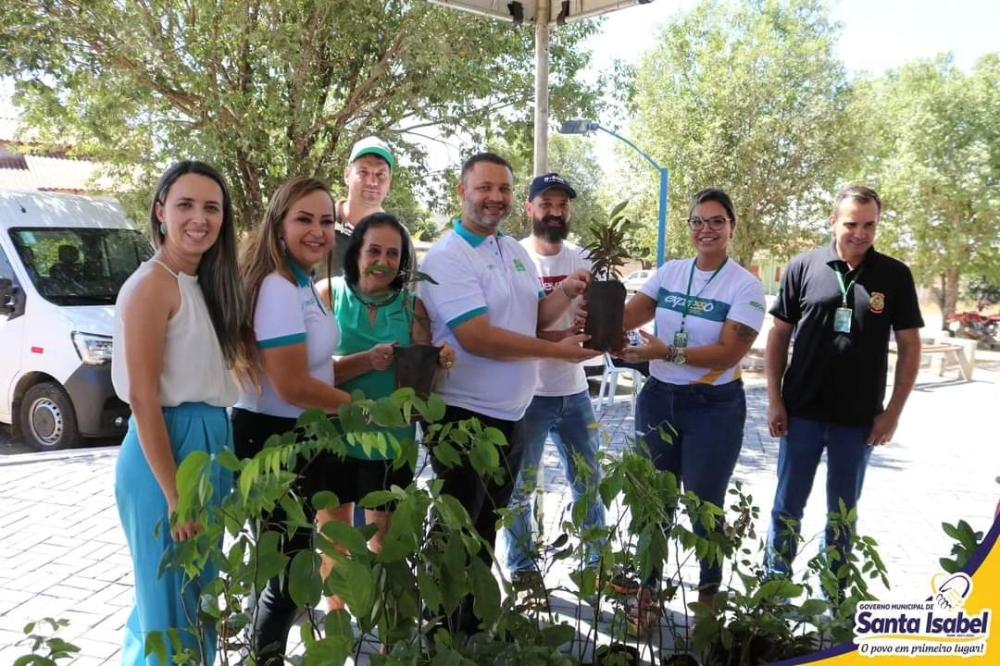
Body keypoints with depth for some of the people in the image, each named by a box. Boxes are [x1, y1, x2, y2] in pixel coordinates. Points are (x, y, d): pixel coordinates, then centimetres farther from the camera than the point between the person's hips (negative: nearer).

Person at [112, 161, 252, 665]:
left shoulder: (204, 283, 10)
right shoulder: (152, 284, -15)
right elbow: (142, 397, -19)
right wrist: (175, 496, -20)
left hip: (211, 444, 9)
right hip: (169, 449, -9)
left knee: (199, 596, 21)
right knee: (173, 605, 6)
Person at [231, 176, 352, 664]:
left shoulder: (302, 283, 9)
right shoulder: (278, 288, -22)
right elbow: (294, 386, -25)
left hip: (299, 436, 10)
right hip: (274, 440, -10)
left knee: (283, 558, 21)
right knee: (287, 563, 3)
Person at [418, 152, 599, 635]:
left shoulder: (515, 251, 9)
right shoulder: (447, 258, -17)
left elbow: (533, 317, 13)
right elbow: (477, 337, -25)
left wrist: (566, 293, -7)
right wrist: (558, 351, -20)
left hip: (510, 415, 8)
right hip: (464, 417, -8)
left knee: (486, 527, 20)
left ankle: (474, 627, 37)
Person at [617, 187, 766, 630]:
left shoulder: (746, 286, -10)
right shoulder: (669, 273, 3)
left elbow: (728, 353, -19)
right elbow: (628, 315, -7)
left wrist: (666, 352, -30)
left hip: (714, 408, -4)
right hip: (658, 399, 4)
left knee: (705, 506, 8)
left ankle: (708, 600, 28)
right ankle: (648, 594, 30)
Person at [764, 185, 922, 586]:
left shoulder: (895, 276, -1)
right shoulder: (803, 267, -3)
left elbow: (909, 346, 2)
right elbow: (779, 335, 2)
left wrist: (893, 411, -3)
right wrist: (774, 400, -3)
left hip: (860, 418, 0)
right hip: (802, 412, 0)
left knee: (843, 512, 13)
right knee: (788, 506, 9)